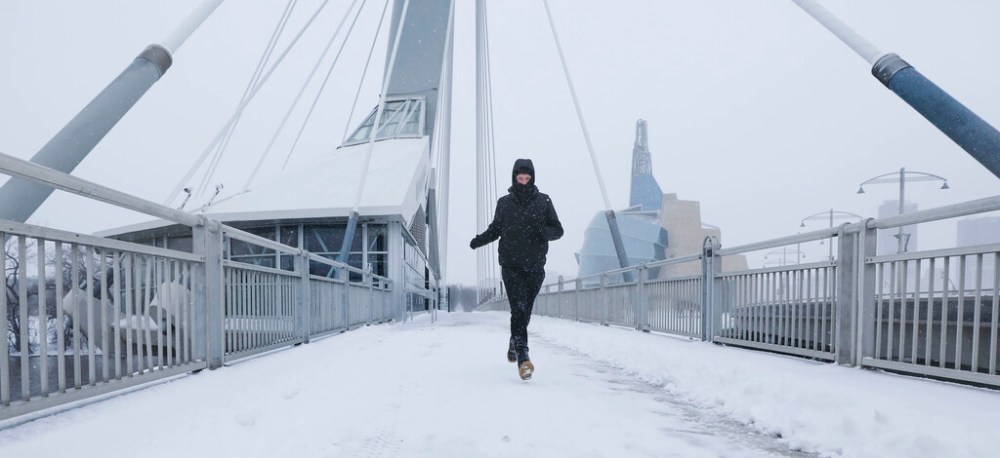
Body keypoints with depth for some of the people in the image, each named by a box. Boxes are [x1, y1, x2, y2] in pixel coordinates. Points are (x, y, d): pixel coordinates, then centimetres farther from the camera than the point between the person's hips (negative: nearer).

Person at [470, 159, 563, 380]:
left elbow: (558, 230, 6)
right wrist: (480, 240, -4)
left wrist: (543, 232, -16)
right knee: (518, 308, -15)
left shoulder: (543, 201, 4)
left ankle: (515, 343, 37)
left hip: (535, 267, 1)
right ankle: (522, 356, -18)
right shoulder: (504, 203, 5)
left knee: (525, 311, 11)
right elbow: (495, 229, 15)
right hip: (511, 265, -1)